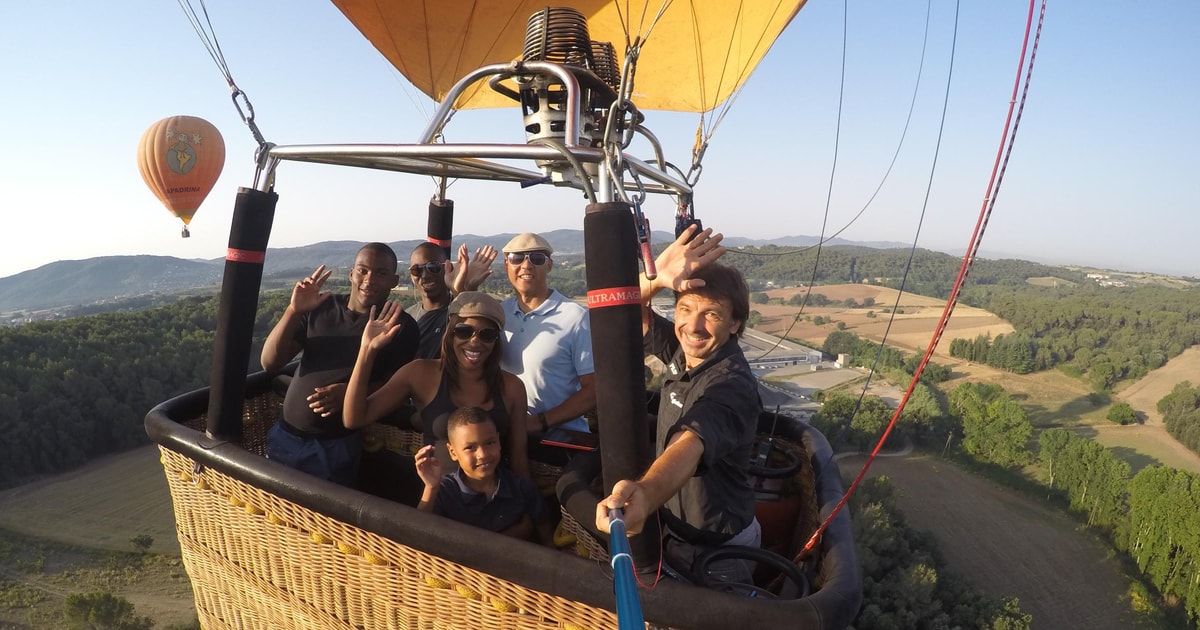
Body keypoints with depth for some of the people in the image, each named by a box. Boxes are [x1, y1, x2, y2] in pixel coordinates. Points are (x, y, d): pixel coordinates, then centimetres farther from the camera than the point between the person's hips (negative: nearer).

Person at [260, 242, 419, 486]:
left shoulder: (401, 326, -5)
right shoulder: (321, 307, 3)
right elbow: (269, 362, 1)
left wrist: (350, 393, -25)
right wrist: (294, 311, -13)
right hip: (284, 436, 4)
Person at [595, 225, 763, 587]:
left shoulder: (732, 385, -31)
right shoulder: (682, 353, -8)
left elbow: (689, 447, -49)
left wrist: (644, 494, -70)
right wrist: (657, 276, -29)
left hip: (715, 551, -7)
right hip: (670, 531, 7)